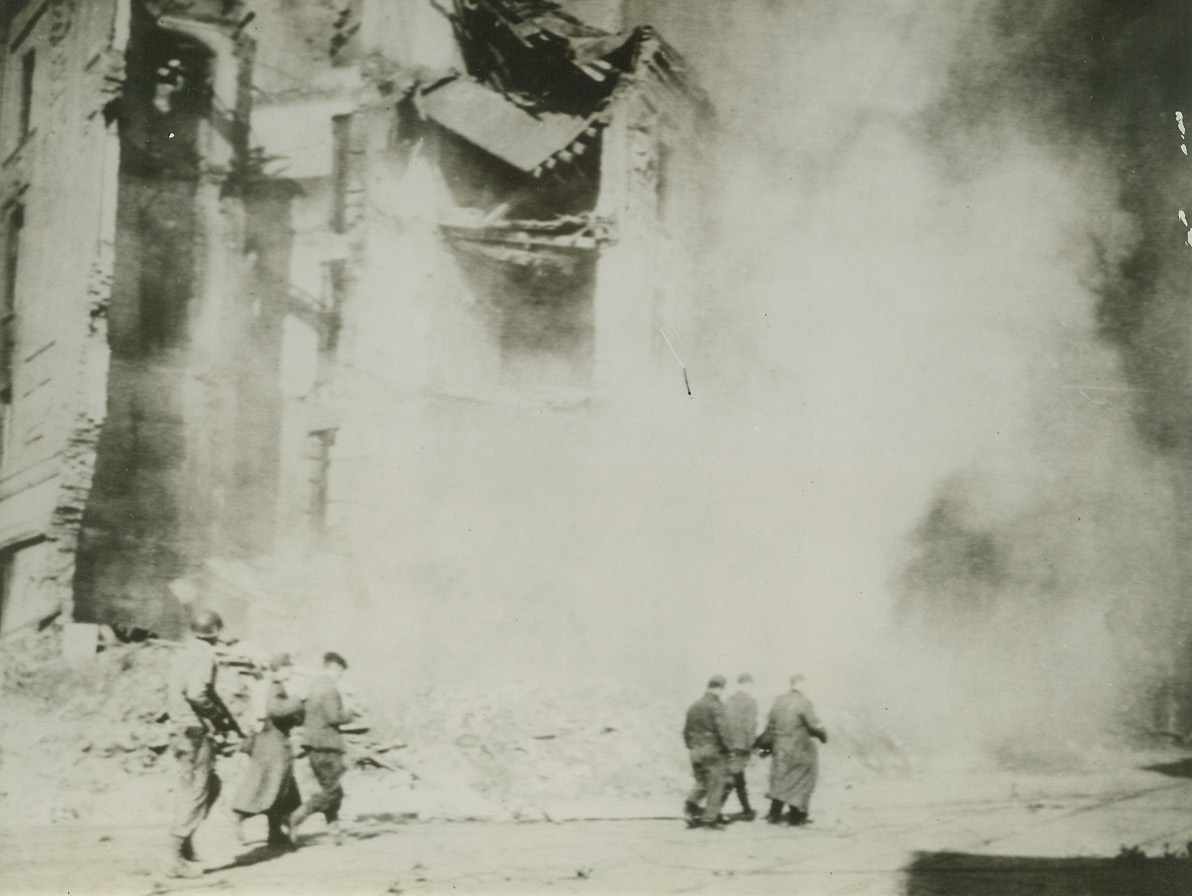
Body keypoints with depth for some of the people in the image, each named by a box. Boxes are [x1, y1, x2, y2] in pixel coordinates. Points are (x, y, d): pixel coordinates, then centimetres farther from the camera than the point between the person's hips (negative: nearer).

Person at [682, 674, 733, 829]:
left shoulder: (694, 706, 10)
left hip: (696, 751, 6)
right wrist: (728, 747, -9)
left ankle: (692, 803, -6)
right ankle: (710, 817, 4)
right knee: (716, 783, 4)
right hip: (713, 750, -6)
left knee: (702, 782, 18)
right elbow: (722, 729, -20)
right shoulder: (716, 706, -12)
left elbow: (686, 731, 15)